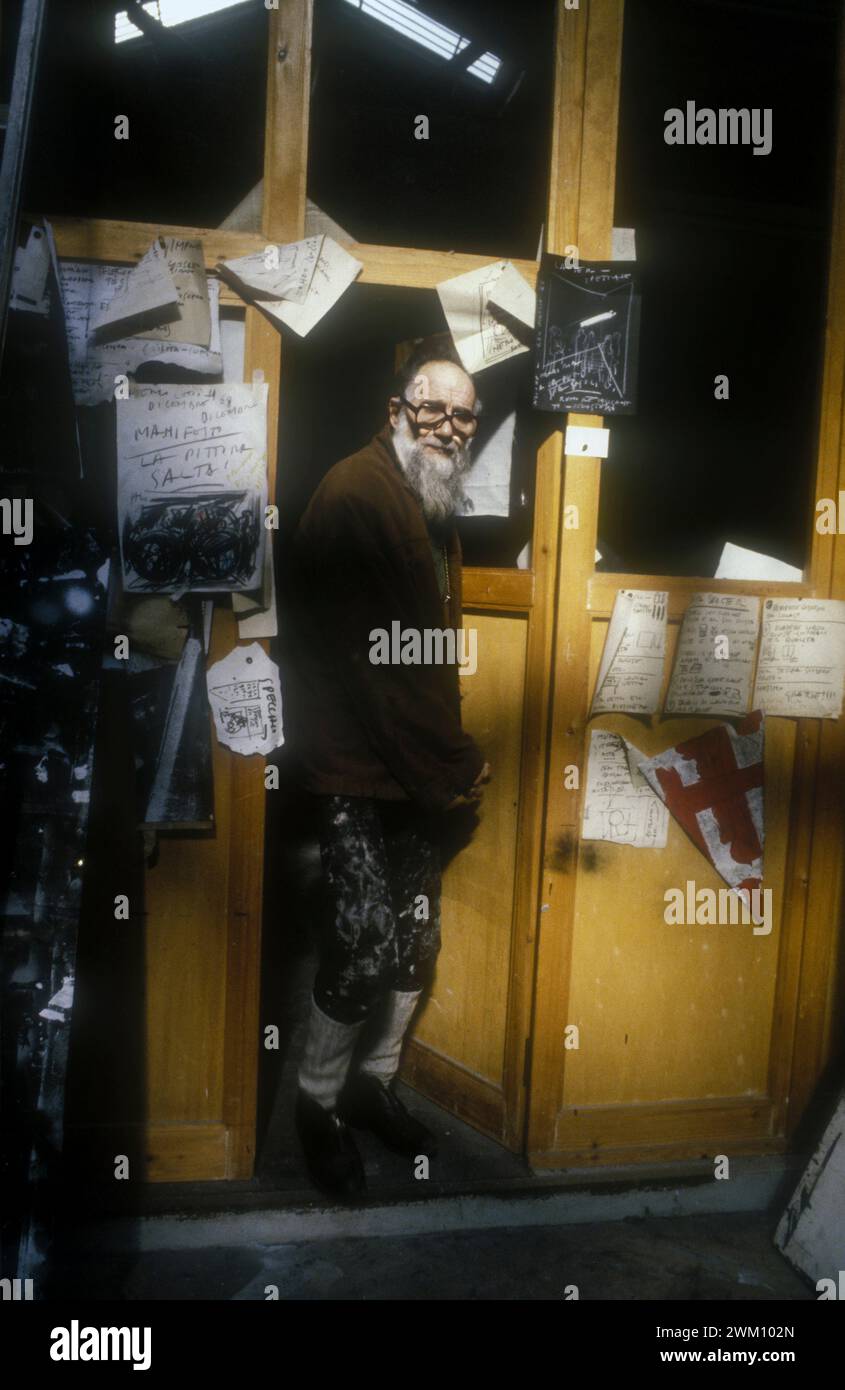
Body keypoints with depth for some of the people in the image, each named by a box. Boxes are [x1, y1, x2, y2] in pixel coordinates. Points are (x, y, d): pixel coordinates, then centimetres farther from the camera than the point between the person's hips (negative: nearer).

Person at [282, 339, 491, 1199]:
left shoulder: (433, 506, 14)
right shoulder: (360, 493, -16)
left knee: (417, 936, 14)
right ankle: (318, 1102, 20)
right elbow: (380, 656, -21)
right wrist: (453, 770, -13)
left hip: (411, 767, 9)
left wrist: (450, 760, 8)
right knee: (368, 943, -5)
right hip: (356, 766, -9)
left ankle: (373, 1081, 34)